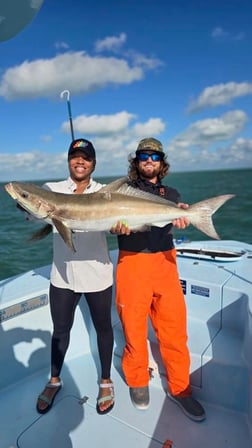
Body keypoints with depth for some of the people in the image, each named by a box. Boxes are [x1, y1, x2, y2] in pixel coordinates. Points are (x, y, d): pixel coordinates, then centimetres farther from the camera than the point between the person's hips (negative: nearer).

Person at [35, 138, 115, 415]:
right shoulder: (52, 189, 1)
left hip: (96, 273, -1)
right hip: (62, 274, 1)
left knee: (102, 327, 14)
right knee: (60, 330, 17)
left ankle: (106, 382, 38)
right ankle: (54, 381, 42)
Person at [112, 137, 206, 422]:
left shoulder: (171, 193, 16)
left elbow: (179, 219, -1)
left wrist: (182, 216, -25)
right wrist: (118, 227, -27)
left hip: (165, 263, 2)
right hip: (132, 263, -2)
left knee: (174, 327, 5)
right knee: (133, 327, 6)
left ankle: (179, 388, 26)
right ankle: (137, 382, 31)